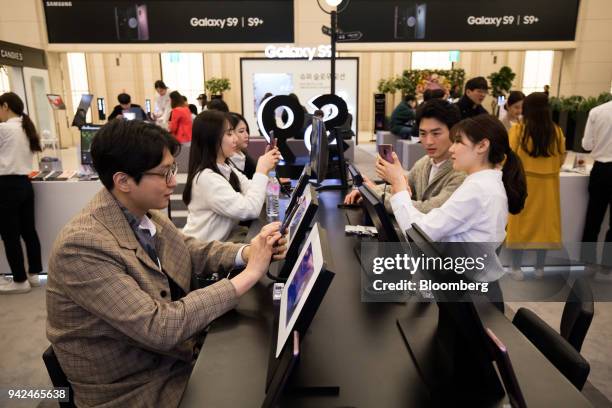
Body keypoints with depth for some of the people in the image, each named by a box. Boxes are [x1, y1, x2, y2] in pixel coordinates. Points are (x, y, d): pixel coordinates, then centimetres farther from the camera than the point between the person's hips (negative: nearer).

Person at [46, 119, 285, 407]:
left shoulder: (140, 212, -5)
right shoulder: (83, 246, -29)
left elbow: (194, 252, 5)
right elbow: (159, 328, -32)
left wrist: (247, 253, -14)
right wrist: (249, 275, -29)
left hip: (176, 353, 7)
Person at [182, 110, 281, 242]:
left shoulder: (226, 169, 6)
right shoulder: (206, 177, -24)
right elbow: (249, 210, -27)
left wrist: (266, 169, -4)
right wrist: (261, 170, -19)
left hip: (221, 240, 8)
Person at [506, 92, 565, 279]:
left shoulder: (518, 129, -13)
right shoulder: (556, 131, -5)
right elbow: (561, 159, 3)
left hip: (522, 183, -2)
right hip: (547, 185, 2)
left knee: (521, 223, 8)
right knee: (544, 222, 14)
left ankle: (517, 268, 15)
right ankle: (539, 268, 25)